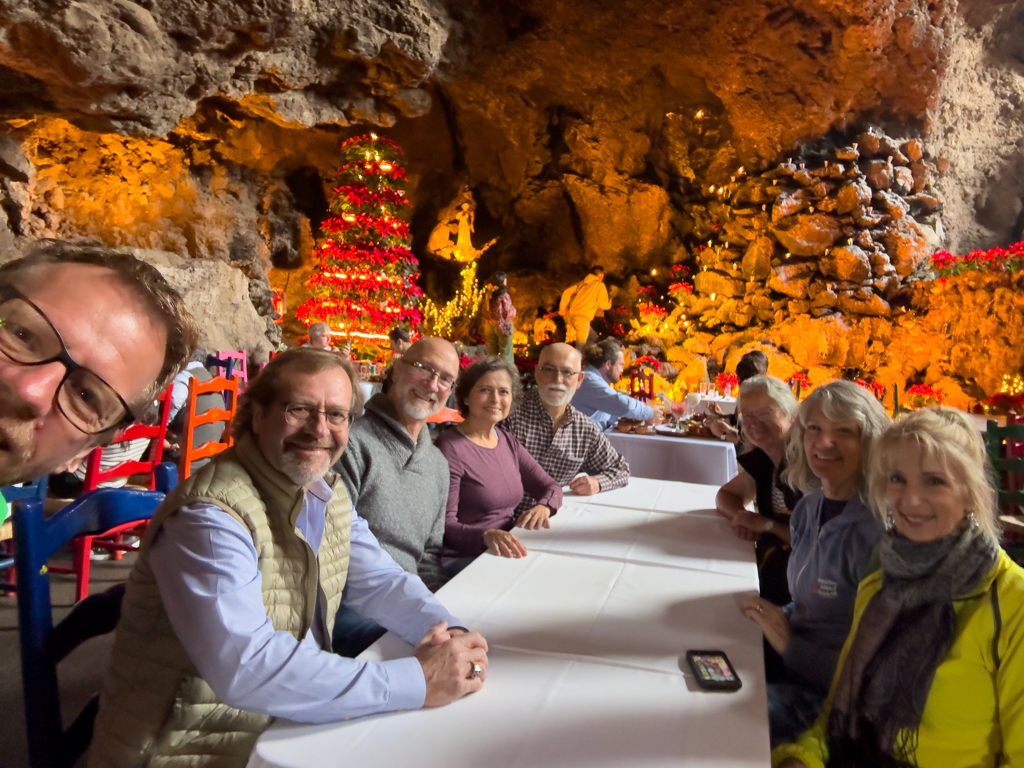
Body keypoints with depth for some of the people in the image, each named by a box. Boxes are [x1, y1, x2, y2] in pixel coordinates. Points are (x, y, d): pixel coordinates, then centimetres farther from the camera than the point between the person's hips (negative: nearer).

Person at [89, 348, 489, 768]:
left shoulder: (330, 494, 1)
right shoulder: (209, 518, -23)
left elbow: (380, 581, 7)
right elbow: (246, 667, -31)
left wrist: (447, 630, -12)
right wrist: (417, 682, -30)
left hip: (287, 723, 7)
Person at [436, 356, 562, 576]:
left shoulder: (507, 441, 11)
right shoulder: (450, 448, -12)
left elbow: (550, 487, 14)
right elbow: (445, 524, -17)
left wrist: (544, 507, -10)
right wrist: (486, 535, -35)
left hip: (508, 554, 7)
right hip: (462, 560, -7)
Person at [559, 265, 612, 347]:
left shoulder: (582, 283, 20)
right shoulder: (600, 285, 3)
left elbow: (567, 292, 13)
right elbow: (603, 304, 0)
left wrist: (562, 308, 17)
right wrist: (609, 304, 23)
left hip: (571, 315, 8)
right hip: (582, 318, -7)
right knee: (580, 346, -7)